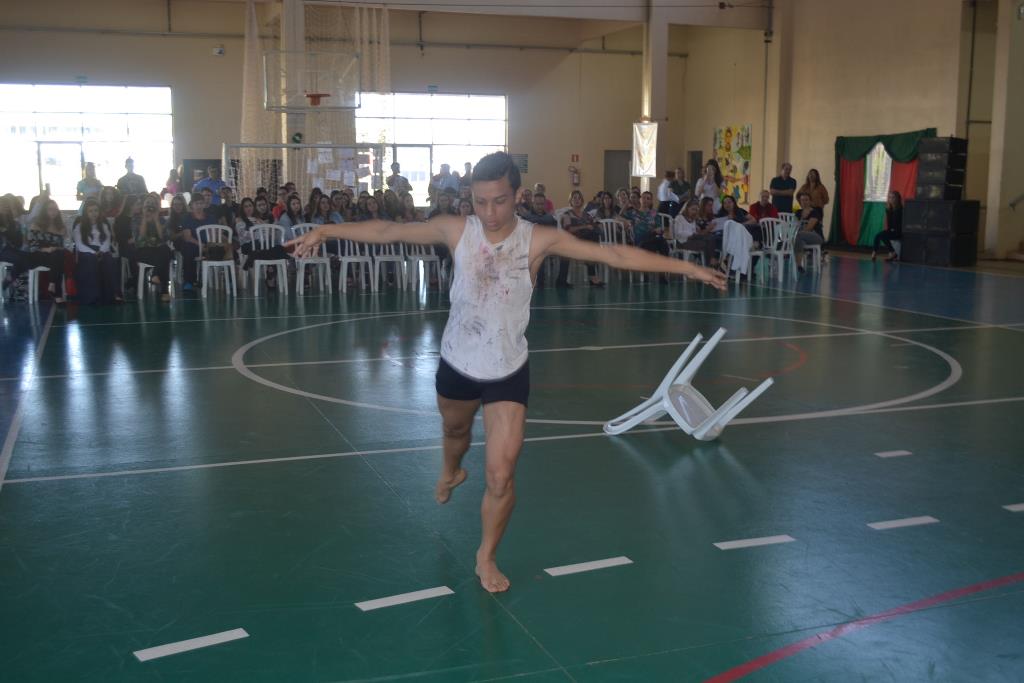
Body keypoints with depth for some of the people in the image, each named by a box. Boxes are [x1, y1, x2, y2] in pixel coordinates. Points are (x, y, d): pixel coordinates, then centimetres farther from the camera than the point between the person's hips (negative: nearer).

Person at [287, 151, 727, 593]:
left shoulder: (539, 240, -16)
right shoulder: (456, 230, -11)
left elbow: (613, 254, -19)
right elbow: (388, 231, -4)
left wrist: (687, 268, -20)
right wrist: (325, 231, -5)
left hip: (508, 372, -2)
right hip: (456, 364, 2)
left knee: (501, 477, -6)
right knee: (455, 430, 30)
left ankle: (487, 557, 19)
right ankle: (450, 472, 67)